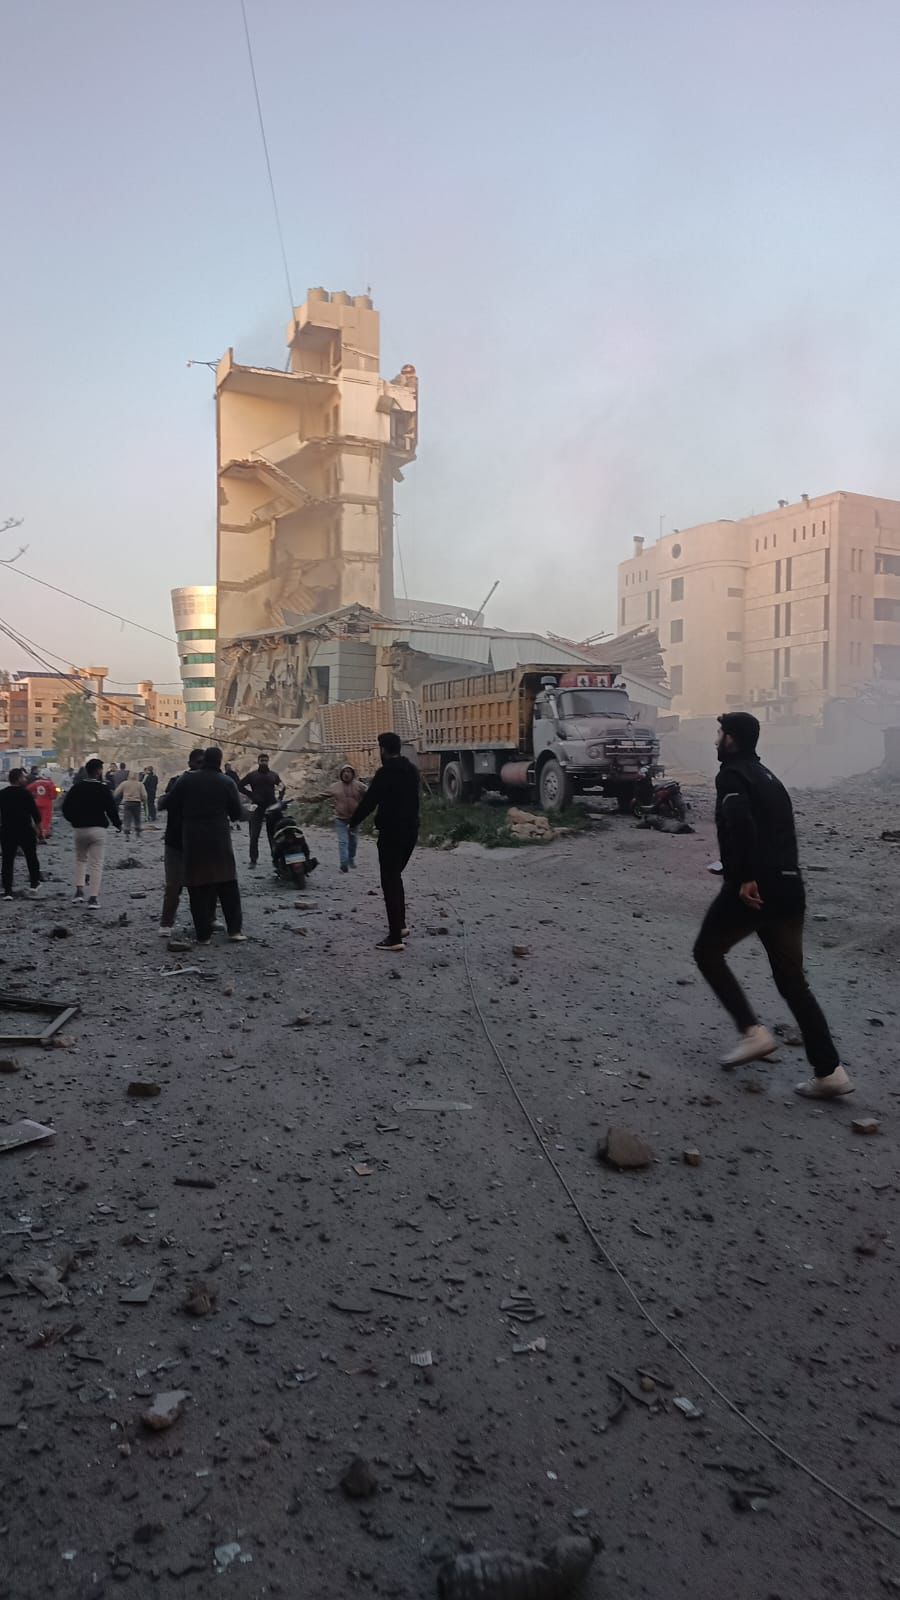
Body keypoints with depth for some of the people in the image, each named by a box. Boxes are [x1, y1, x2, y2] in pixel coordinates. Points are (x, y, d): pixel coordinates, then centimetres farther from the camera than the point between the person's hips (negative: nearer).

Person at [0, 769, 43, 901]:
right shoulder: (25, 793, -9)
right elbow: (35, 812, -9)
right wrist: (38, 828, 1)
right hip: (25, 830, -3)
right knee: (31, 857, 17)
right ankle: (34, 884, 23)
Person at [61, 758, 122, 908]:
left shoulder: (76, 787, 3)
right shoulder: (103, 789, -8)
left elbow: (66, 807, 6)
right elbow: (112, 809, -9)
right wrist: (118, 824, 8)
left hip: (79, 829, 4)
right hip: (97, 829, -4)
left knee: (80, 859, 23)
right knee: (96, 864, -1)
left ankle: (79, 890, 11)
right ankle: (93, 898, -6)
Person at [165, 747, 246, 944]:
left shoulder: (186, 780, 2)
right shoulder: (226, 782, -2)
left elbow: (172, 807, 4)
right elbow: (237, 812, 1)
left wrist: (182, 827, 16)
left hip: (192, 839, 1)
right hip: (219, 838, -1)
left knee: (198, 886, 4)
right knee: (227, 884, 7)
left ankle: (203, 934, 6)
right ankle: (235, 929, 5)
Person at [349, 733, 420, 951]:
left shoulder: (385, 772, -15)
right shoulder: (412, 770, 10)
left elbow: (369, 801, -13)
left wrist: (353, 823, 2)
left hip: (391, 833, -8)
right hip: (410, 831, 8)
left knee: (390, 882, -4)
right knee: (395, 877, 23)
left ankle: (395, 938, -5)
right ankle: (401, 925, 27)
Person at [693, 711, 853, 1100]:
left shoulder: (731, 775, -5)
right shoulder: (768, 776, 21)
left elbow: (741, 822, -24)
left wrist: (746, 877, -23)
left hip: (753, 888, -8)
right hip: (789, 886, 8)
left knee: (707, 952, 14)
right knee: (792, 980, 12)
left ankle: (752, 1031, 3)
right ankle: (829, 1071, 5)